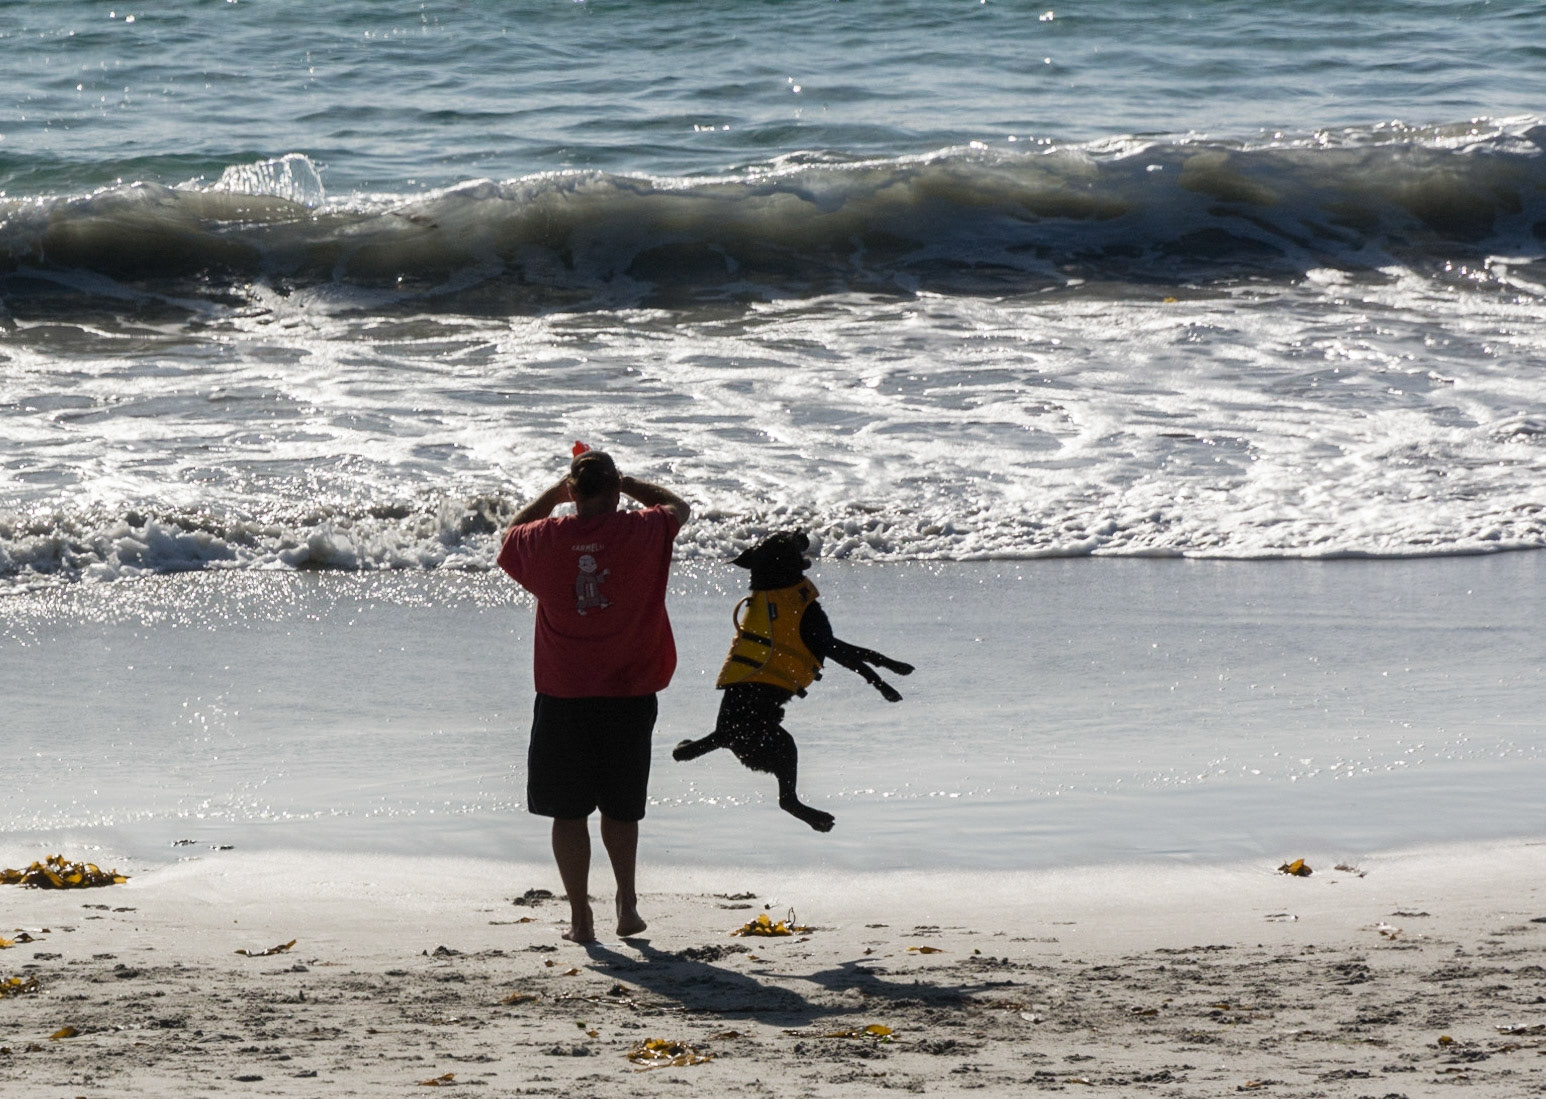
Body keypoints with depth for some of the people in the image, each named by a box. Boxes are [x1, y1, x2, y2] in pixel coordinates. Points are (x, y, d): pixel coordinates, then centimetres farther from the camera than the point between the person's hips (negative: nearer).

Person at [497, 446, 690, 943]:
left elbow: (511, 535, 19)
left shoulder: (543, 539, -6)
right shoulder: (643, 532, -8)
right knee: (621, 807, 16)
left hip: (562, 697, 0)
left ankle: (580, 915, 6)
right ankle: (627, 903, 18)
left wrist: (554, 493, 19)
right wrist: (625, 483, 18)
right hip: (629, 694, 0)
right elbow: (679, 507, 15)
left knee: (569, 811, 7)